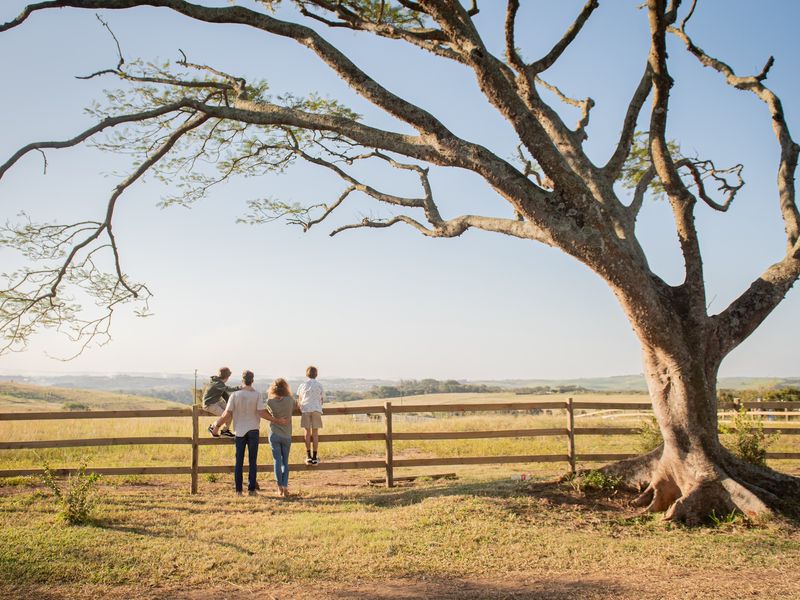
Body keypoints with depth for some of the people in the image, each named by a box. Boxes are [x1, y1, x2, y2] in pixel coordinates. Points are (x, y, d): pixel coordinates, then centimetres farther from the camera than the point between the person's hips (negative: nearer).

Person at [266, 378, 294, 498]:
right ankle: (285, 487, 4)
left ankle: (280, 488, 7)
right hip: (286, 435, 0)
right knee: (285, 462, 10)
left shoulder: (270, 401, -8)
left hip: (274, 435, 0)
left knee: (277, 461, 5)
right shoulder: (290, 400, -9)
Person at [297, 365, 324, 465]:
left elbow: (299, 401, 11)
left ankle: (308, 456, 2)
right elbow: (322, 399, 14)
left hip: (305, 409, 0)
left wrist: (300, 408, 27)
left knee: (307, 432, 5)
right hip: (316, 409, 0)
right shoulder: (319, 385, 8)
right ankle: (315, 457, 1)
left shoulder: (302, 385, 6)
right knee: (315, 433, 2)